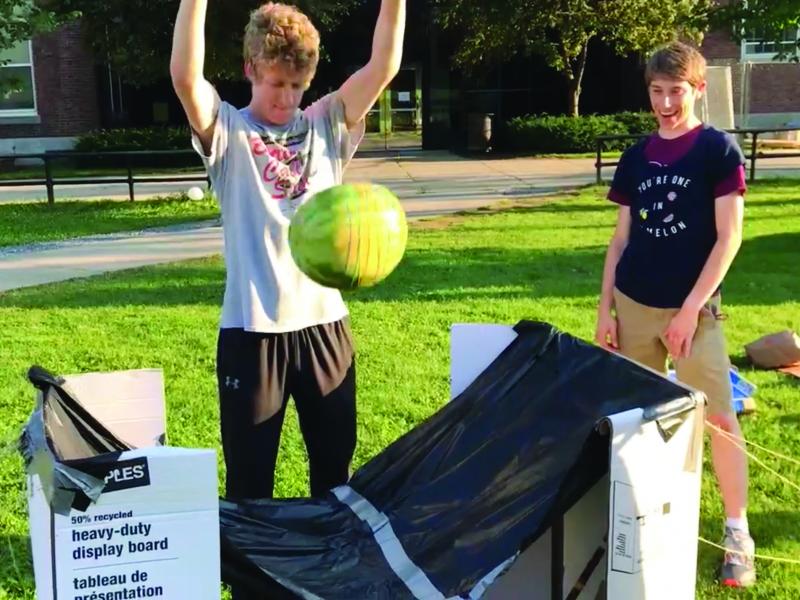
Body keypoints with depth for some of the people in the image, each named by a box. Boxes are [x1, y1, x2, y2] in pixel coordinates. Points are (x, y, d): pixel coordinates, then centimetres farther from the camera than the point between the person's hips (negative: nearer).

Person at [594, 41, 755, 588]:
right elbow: (622, 239, 11)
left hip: (694, 308, -4)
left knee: (719, 418, -5)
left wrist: (690, 308, -14)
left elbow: (729, 237, -9)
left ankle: (738, 533, 7)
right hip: (634, 305, 4)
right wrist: (606, 307, 5)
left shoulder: (719, 149, -5)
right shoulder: (636, 158, 8)